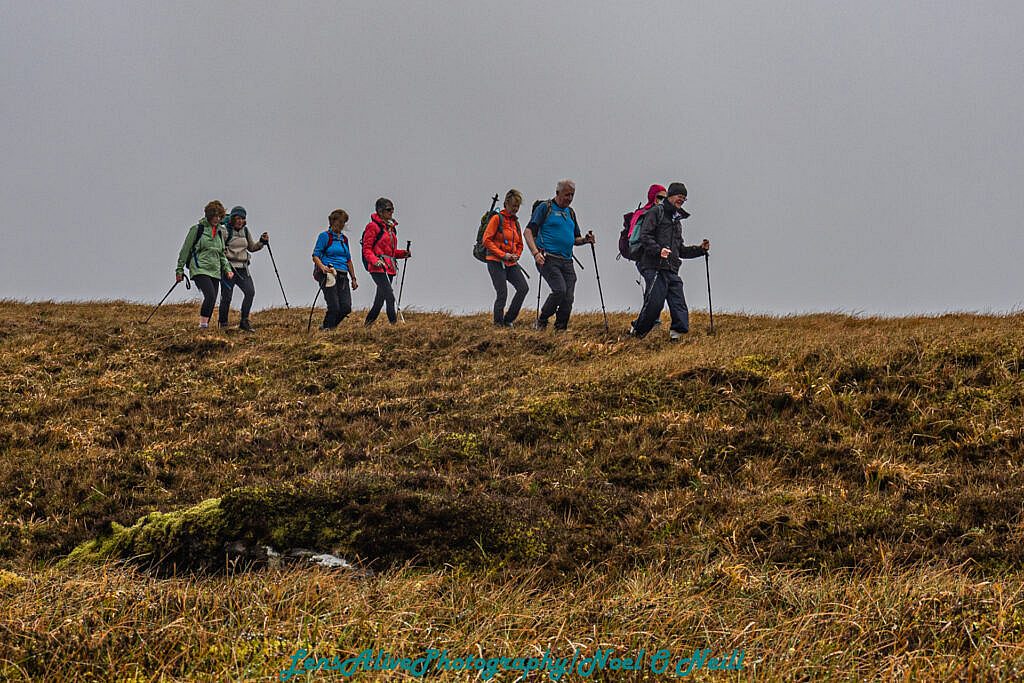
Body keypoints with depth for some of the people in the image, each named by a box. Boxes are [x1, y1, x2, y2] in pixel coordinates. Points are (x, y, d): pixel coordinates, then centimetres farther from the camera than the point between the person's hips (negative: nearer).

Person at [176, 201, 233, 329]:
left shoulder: (220, 232, 17)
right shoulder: (197, 229, -1)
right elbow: (185, 250, 2)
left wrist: (227, 269, 11)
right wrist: (180, 270, 1)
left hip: (215, 271, 7)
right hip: (200, 269, -7)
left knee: (212, 301, 2)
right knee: (210, 296, -23)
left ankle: (205, 326, 10)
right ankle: (203, 325, -19)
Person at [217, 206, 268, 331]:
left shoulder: (245, 230, 13)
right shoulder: (225, 230, -7)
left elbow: (252, 247, 24)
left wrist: (262, 241, 8)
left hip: (242, 268, 5)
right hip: (228, 267, -5)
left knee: (250, 291, -13)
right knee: (226, 296, -5)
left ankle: (244, 322, -6)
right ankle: (223, 323, 11)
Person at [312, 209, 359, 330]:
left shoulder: (344, 238, 20)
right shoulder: (324, 236, -1)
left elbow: (348, 260, 25)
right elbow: (315, 256, -6)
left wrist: (353, 279, 21)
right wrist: (322, 267, -25)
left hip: (342, 276, 6)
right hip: (328, 275, -6)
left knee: (346, 307, -4)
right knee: (334, 307, -13)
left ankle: (326, 326, 15)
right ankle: (327, 328, 3)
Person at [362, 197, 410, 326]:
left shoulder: (391, 227, 20)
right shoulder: (373, 226, -5)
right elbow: (367, 249, -9)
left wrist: (404, 253, 8)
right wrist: (375, 261, -24)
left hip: (389, 267, 8)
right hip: (378, 267, -8)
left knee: (380, 299, 11)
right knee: (390, 296, -18)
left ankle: (367, 325, 21)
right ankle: (394, 323, -21)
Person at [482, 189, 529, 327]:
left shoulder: (515, 222, 15)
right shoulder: (497, 218, -5)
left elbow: (519, 244, 25)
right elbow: (486, 240, -12)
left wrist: (516, 256, 3)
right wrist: (503, 255, -16)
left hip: (511, 264, 6)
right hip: (496, 262, -6)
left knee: (523, 288, -10)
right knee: (502, 294, -12)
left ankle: (508, 320, 0)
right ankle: (498, 323, 4)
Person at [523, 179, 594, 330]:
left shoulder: (570, 213, 22)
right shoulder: (545, 208, 2)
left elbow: (575, 239, 29)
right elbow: (528, 232, -5)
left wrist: (586, 240, 6)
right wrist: (535, 252, -18)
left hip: (567, 261, 6)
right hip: (548, 259, -6)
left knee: (568, 299, -3)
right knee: (559, 290, -23)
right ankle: (541, 321, -4)